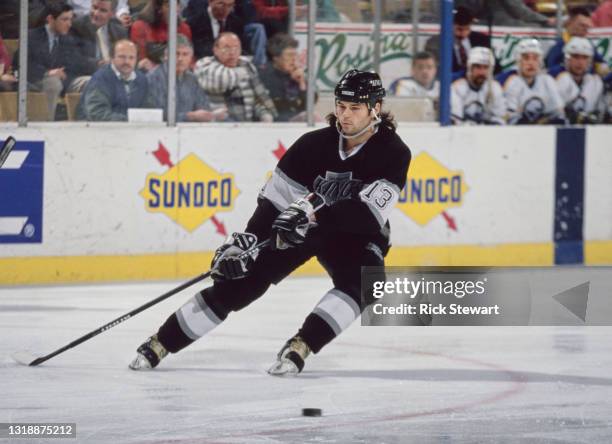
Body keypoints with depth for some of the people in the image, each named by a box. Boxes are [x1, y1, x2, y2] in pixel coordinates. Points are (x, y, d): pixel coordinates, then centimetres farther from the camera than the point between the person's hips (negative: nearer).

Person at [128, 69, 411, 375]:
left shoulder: (394, 154, -21)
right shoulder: (314, 144, -16)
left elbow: (368, 213, -32)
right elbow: (275, 198, -12)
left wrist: (315, 213, -44)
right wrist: (245, 240, -23)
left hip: (355, 235, -1)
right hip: (299, 228, 1)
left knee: (358, 283, -32)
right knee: (240, 281, -9)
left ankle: (300, 347, -31)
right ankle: (161, 343, -3)